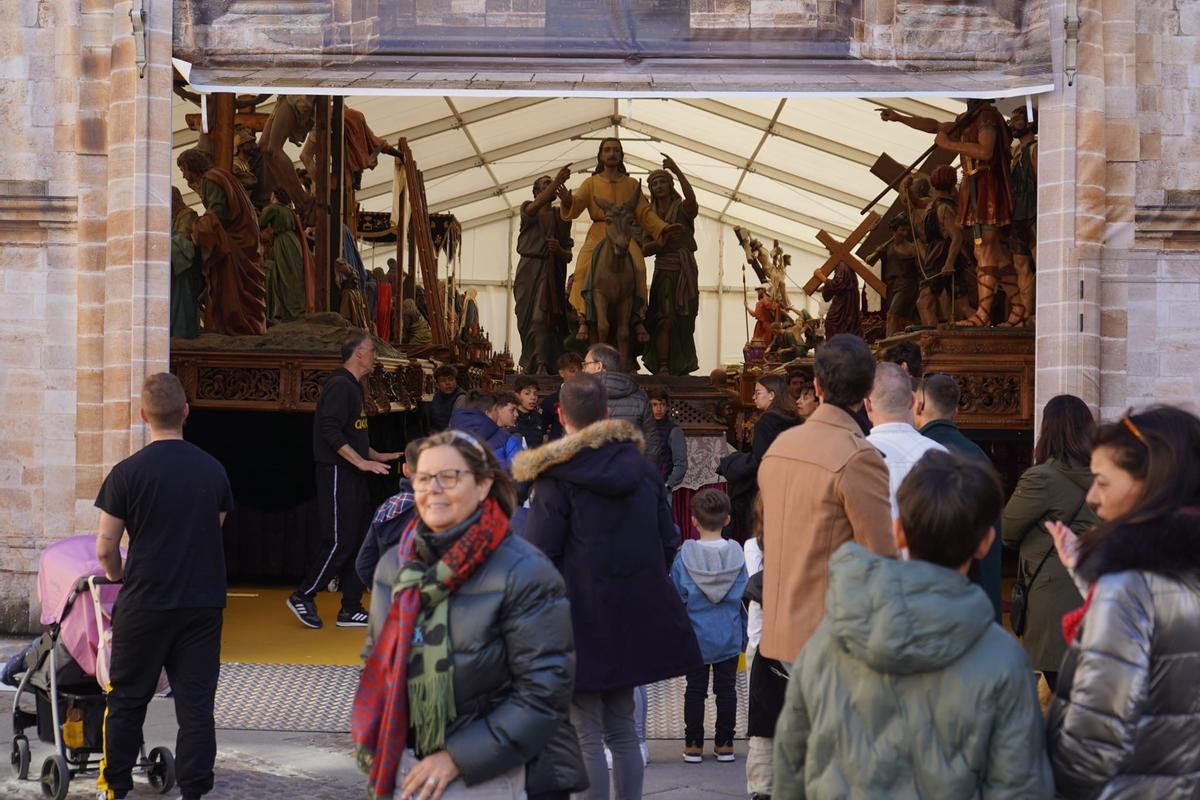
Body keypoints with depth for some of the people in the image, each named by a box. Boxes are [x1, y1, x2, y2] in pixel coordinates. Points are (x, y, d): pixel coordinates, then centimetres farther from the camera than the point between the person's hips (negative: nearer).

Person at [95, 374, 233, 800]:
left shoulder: (127, 472, -10)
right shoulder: (213, 470, 1)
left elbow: (105, 548, -7)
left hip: (144, 605, -2)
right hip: (203, 602, 2)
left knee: (127, 700, 12)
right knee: (196, 702, 6)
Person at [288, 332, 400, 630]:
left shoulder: (352, 387, 18)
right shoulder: (339, 386, -14)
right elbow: (331, 432, -23)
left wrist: (377, 456, 24)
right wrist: (362, 462, -24)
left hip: (353, 476, 10)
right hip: (337, 474, -10)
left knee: (360, 541, 9)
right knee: (340, 542, -8)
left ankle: (351, 610, 13)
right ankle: (302, 597, 5)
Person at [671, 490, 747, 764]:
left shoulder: (684, 556, -10)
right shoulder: (736, 554, -6)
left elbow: (676, 599, -4)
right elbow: (744, 598, 1)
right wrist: (745, 636, 10)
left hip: (695, 637, -1)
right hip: (729, 638, 1)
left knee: (695, 689, 9)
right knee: (726, 688, 10)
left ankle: (693, 744, 14)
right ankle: (724, 744, 15)